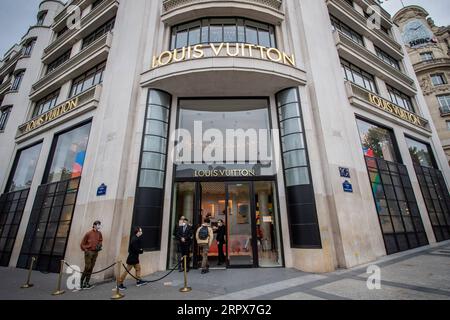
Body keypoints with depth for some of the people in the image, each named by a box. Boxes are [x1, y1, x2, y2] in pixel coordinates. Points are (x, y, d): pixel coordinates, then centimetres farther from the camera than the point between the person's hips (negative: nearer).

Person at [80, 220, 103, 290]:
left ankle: (87, 283, 18)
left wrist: (100, 245, -2)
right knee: (87, 268, -5)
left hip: (95, 252, 5)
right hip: (89, 252, -5)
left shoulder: (99, 233, 5)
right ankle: (81, 283, 11)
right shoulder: (88, 233, -9)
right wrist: (85, 250, -13)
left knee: (91, 268, 9)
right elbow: (82, 244, -3)